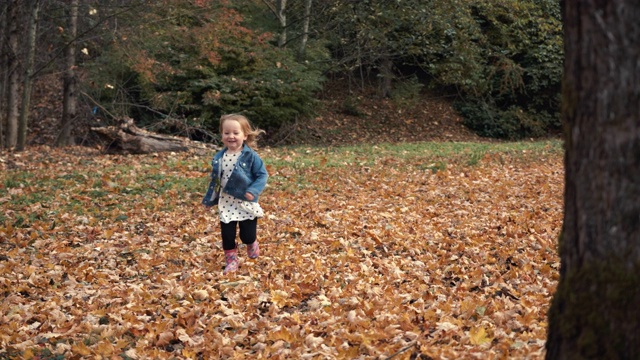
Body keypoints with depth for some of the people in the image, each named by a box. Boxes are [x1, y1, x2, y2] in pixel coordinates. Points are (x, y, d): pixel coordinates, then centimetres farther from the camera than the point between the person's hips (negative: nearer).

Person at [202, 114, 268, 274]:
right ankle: (231, 260, 25)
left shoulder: (251, 156, -15)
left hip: (246, 203, -3)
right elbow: (215, 180, 10)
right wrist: (209, 199, 14)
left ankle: (252, 244, 40)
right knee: (227, 234, 5)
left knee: (247, 235, 4)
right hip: (227, 203, 3)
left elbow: (262, 175, -13)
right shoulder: (219, 157, -1)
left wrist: (253, 191, -28)